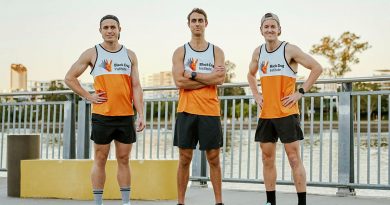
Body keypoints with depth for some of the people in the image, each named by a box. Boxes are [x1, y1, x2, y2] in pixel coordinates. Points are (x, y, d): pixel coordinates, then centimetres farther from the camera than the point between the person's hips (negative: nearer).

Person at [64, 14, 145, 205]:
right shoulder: (92, 53, 3)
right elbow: (69, 78, 5)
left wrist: (141, 115, -3)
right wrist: (88, 96, -3)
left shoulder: (130, 55, 9)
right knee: (100, 159, 3)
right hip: (101, 116, -2)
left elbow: (136, 87, 5)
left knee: (123, 159, 7)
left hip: (126, 116, 2)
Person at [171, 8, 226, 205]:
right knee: (184, 158, 4)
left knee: (213, 158, 5)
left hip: (210, 112, 0)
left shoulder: (216, 51, 8)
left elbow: (220, 79, -9)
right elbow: (179, 82, -9)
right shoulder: (180, 52, 6)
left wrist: (193, 75, -10)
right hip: (186, 111, 0)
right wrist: (209, 77, -9)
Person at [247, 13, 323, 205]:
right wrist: (256, 94, 12)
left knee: (294, 158, -5)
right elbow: (251, 75, 28)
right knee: (267, 159, 8)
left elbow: (317, 68, -8)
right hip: (266, 113, 6)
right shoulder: (258, 52, 10)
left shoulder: (289, 49, -7)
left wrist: (300, 92, -11)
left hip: (286, 112, -5)